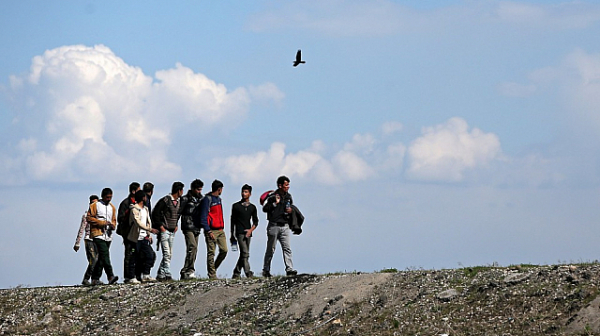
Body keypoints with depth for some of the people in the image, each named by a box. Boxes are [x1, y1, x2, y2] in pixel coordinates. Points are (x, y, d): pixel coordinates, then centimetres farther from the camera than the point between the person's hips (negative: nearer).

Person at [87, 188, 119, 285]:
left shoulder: (112, 207, 19)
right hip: (98, 234, -7)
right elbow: (89, 218, -4)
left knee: (101, 257, 7)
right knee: (105, 254, -19)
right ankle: (110, 276, -29)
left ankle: (95, 278, 13)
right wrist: (102, 223, -12)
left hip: (108, 236, 7)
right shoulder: (95, 206, 0)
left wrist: (113, 225, 3)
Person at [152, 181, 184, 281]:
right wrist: (160, 226, -11)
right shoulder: (165, 200, -12)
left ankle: (160, 275, 14)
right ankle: (168, 275, -16)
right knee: (167, 253, -14)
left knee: (169, 254, 8)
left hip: (172, 231, 8)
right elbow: (155, 213, -9)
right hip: (164, 231, -8)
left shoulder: (179, 202, 10)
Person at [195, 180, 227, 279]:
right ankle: (212, 275, -2)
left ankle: (213, 268, 17)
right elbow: (203, 217, -13)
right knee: (211, 253, -4)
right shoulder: (207, 199, -9)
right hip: (211, 230, -8)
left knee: (224, 250, -1)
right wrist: (209, 231, -19)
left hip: (220, 230, 8)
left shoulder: (218, 199, 18)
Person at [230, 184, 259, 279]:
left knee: (244, 254, 6)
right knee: (245, 253, -15)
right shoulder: (236, 206, 6)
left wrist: (251, 230, -5)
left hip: (248, 233, 4)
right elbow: (233, 221, 8)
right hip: (239, 232, -4)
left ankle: (236, 273, 15)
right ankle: (248, 272, -20)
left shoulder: (252, 207, 14)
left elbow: (256, 221, 14)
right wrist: (232, 235, 5)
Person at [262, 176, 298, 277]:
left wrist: (290, 210, 3)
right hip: (274, 226, -4)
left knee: (287, 248, -6)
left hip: (285, 226, 4)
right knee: (271, 249, 3)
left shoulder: (288, 197, 11)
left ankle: (289, 269, -11)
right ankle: (266, 270, 11)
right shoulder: (272, 196, -7)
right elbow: (264, 208, -13)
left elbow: (292, 207, 25)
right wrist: (275, 203, -20)